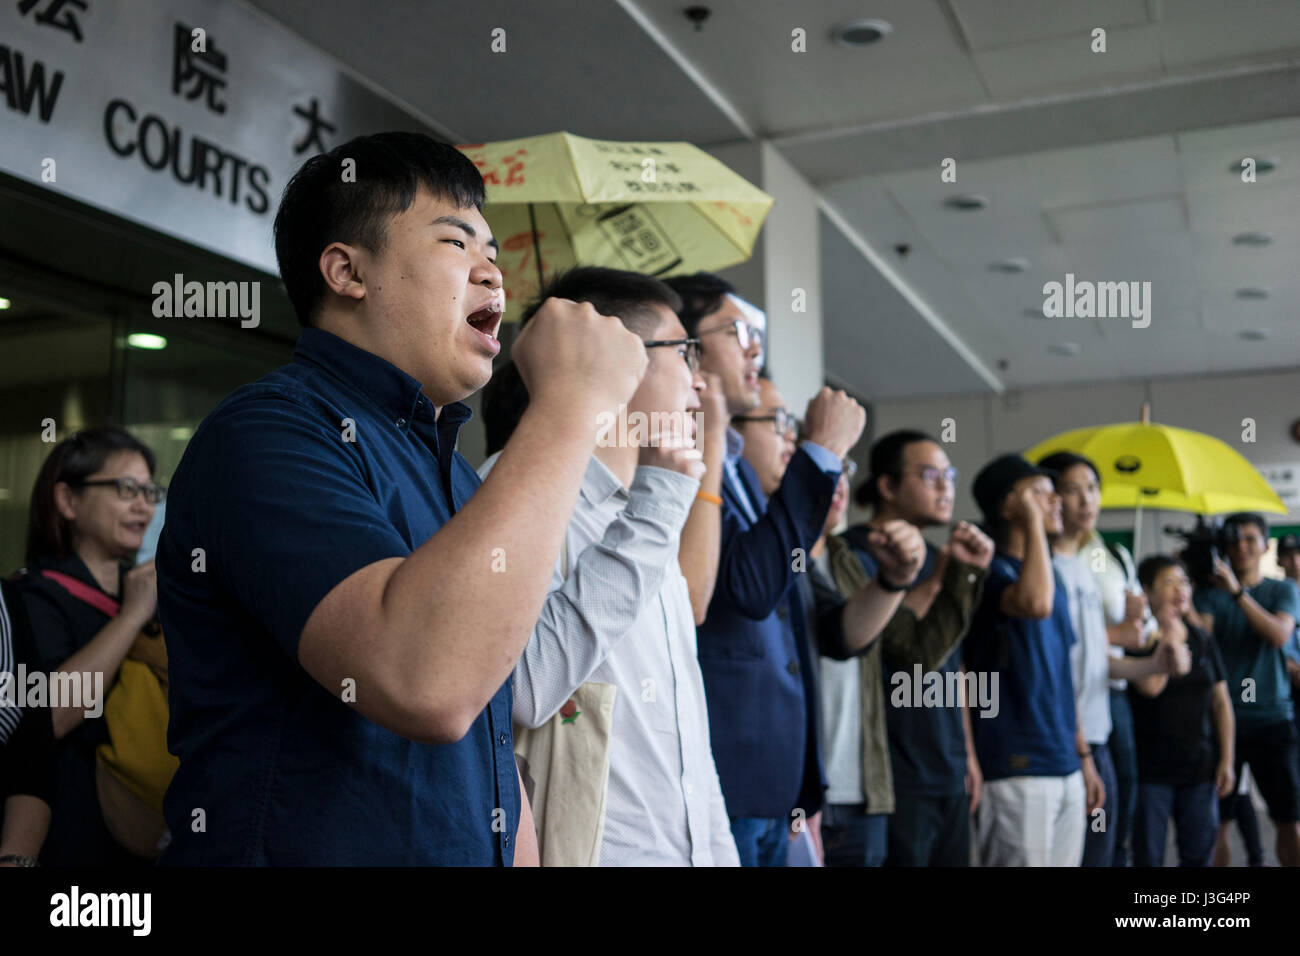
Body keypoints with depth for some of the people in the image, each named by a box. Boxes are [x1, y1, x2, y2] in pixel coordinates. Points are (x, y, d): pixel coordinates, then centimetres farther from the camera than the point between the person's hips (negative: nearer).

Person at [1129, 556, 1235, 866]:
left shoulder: (1203, 640, 10)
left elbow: (1221, 703, 11)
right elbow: (1151, 686, -24)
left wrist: (1227, 759, 5)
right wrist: (1167, 638, -15)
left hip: (1199, 768, 5)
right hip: (1151, 768, -5)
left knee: (1198, 853, 10)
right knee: (1148, 855, 0)